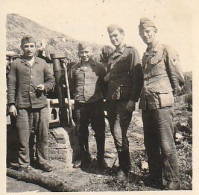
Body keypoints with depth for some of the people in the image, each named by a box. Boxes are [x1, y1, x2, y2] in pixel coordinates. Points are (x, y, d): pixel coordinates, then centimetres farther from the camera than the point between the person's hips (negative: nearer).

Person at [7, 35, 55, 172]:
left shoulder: (42, 63, 14)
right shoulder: (16, 64, 8)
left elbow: (51, 80, 19)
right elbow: (11, 85, 5)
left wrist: (45, 86, -3)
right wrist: (11, 103, -3)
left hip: (41, 105, 2)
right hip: (22, 106, -2)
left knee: (43, 135, 4)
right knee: (24, 136, 1)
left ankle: (42, 161, 19)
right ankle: (24, 164, 14)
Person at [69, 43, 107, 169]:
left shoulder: (99, 67, 3)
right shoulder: (75, 68, 10)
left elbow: (105, 85, 8)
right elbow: (71, 85, 21)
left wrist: (101, 97, 2)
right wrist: (77, 95, 12)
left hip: (96, 103, -2)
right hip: (80, 105, 3)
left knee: (99, 132, 2)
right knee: (81, 132, 9)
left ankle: (101, 158, 17)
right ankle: (84, 157, 25)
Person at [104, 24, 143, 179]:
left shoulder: (131, 52, -2)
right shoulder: (111, 56, 21)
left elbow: (138, 77, -10)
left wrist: (133, 100, -17)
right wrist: (106, 78, 7)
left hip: (125, 100, -7)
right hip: (111, 100, 7)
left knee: (119, 133, -13)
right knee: (115, 133, 9)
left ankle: (125, 169, 3)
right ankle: (124, 164, 23)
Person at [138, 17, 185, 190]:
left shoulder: (166, 51, -2)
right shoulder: (145, 56, 19)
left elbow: (179, 78, -3)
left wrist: (168, 95, 5)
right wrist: (143, 98, 17)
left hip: (161, 104, -7)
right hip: (146, 105, 8)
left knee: (166, 145, -4)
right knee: (150, 145, 12)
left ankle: (173, 182, 7)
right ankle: (155, 178, 24)